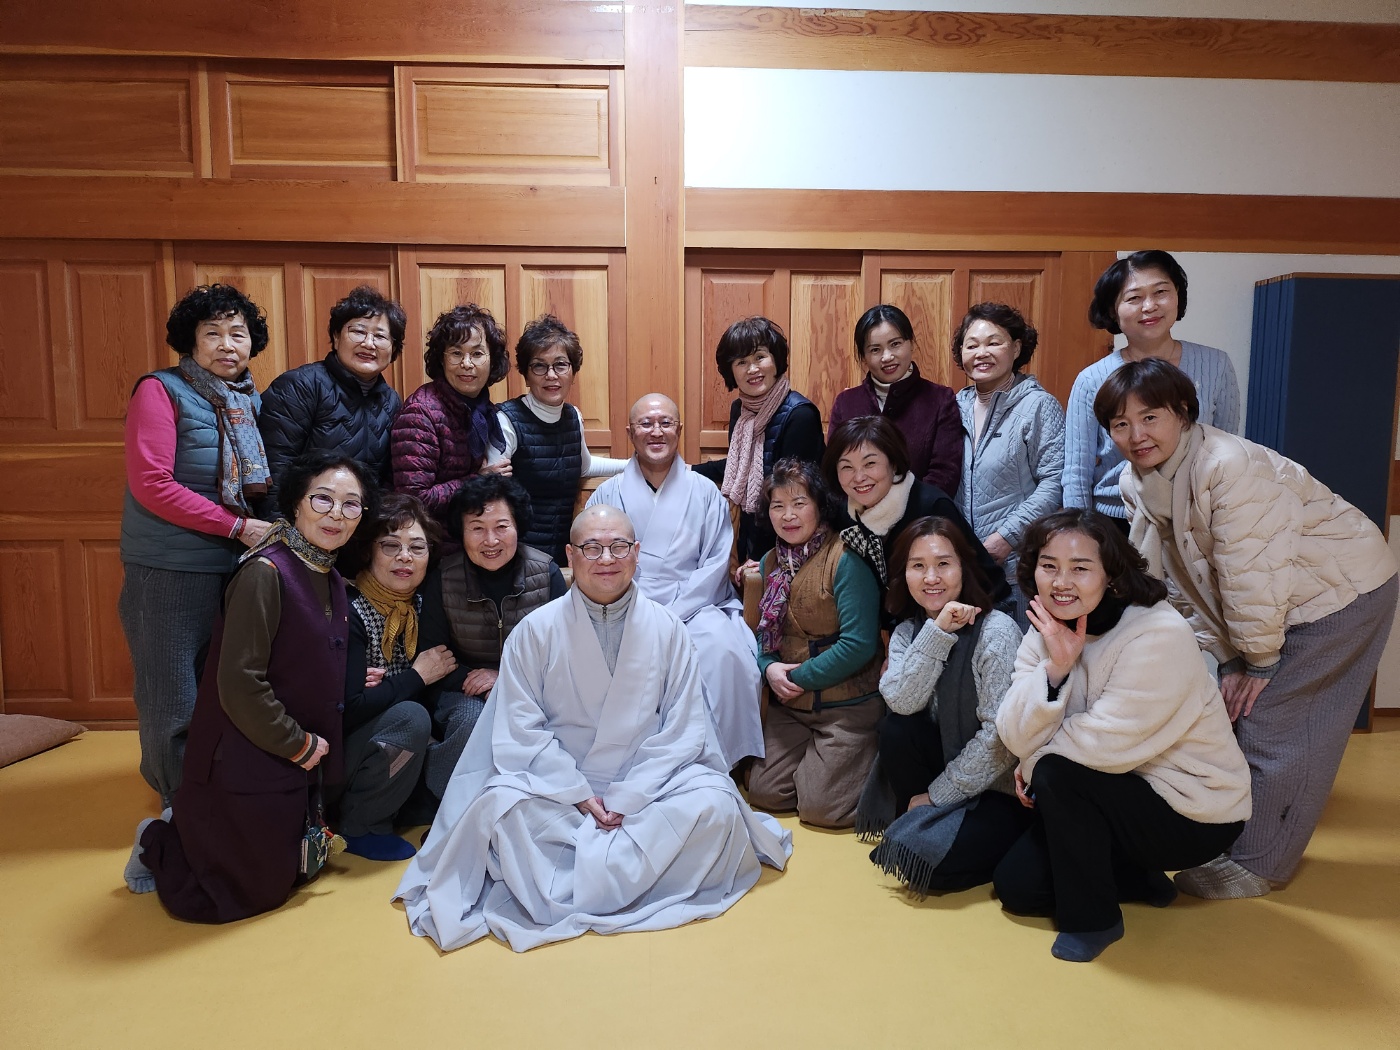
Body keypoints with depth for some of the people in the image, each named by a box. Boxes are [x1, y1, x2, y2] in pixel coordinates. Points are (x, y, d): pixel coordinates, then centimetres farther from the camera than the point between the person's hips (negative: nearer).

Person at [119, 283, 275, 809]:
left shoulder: (253, 402, 10)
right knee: (175, 705, 3)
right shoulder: (161, 391, -7)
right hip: (169, 574, -5)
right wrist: (238, 527, -16)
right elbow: (151, 485, -15)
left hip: (234, 569, 5)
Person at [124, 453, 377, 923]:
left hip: (301, 759, 9)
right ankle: (157, 846, 26)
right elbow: (239, 683, -26)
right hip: (250, 766, -9)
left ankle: (189, 829, 36)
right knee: (261, 891, 5)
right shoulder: (264, 573, -23)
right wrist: (299, 744, -17)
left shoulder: (331, 579, 6)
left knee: (298, 871, 22)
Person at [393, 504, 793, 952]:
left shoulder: (667, 629, 0)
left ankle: (571, 889, -20)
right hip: (555, 786, -1)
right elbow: (520, 730, -6)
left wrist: (627, 797, -13)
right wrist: (579, 794, -15)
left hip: (647, 786, 1)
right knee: (499, 805, -29)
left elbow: (682, 729, -2)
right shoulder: (536, 631, -2)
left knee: (713, 803, -27)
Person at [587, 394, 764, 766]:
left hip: (692, 607, 0)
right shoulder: (607, 495, 12)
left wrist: (670, 616, -11)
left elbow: (715, 564, 1)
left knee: (724, 649, -31)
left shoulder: (705, 493, 10)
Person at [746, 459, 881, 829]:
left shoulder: (846, 560, -17)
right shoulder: (770, 563, 6)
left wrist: (799, 678, -14)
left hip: (847, 704, -6)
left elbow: (859, 644, -21)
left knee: (819, 807, -9)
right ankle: (815, 757, 27)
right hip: (790, 705, 7)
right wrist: (769, 667, -10)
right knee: (763, 792, 2)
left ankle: (871, 757, 18)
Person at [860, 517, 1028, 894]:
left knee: (916, 856, -25)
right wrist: (938, 630, -28)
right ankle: (917, 822, 0)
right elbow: (901, 701, -19)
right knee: (896, 728, -21)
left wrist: (937, 795, -14)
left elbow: (1001, 735, -21)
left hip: (1000, 789, -6)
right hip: (948, 765, 6)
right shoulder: (908, 632, -1)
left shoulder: (996, 631, -18)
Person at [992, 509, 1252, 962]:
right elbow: (1017, 737, -15)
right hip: (1116, 798, 7)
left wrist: (1033, 767, -12)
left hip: (1197, 814, -7)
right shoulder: (1045, 633, -5)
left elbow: (1105, 743, -29)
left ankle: (1091, 919, -7)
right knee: (1015, 887, 3)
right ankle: (1138, 880, 21)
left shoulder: (1160, 636, -26)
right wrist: (1054, 667, -30)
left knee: (1056, 773, -28)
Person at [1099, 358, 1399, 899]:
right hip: (1272, 604, 8)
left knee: (1270, 728, -6)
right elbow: (1183, 581, 2)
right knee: (1227, 709, 8)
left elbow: (1252, 573, -27)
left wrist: (1259, 660, -17)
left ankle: (1257, 864, 9)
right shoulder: (1138, 483, -4)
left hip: (1342, 593, -8)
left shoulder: (1230, 466, -31)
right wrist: (1225, 656, -2)